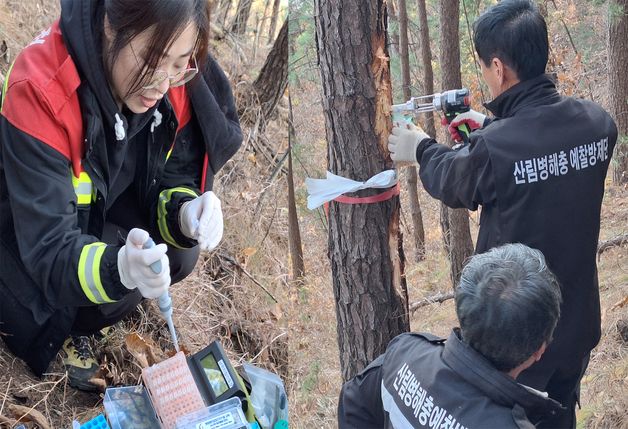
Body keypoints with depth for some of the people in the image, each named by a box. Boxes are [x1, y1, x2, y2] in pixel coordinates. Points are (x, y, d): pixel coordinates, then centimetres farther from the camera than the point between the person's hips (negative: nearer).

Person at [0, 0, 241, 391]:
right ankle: (62, 329, 5)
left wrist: (187, 215, -33)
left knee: (181, 253, -17)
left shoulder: (177, 85, -20)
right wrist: (119, 268, -58)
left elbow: (175, 182, -9)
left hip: (104, 218, 6)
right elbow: (49, 251, -38)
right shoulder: (39, 90, -36)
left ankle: (76, 329, 5)